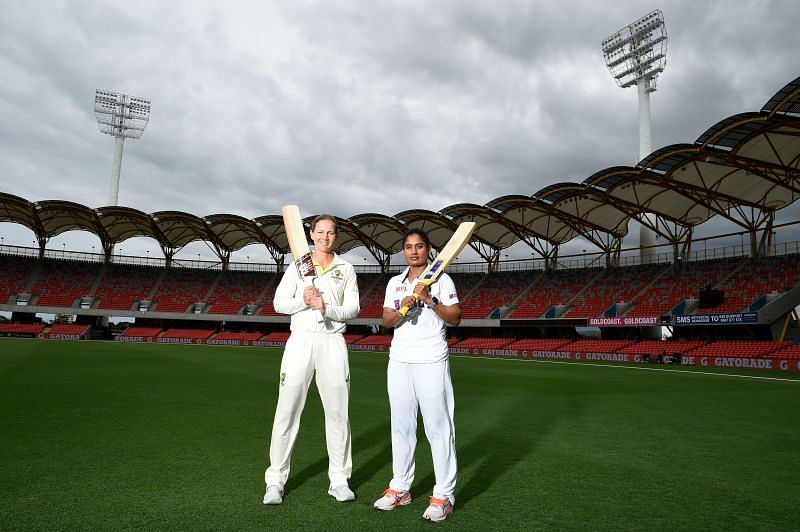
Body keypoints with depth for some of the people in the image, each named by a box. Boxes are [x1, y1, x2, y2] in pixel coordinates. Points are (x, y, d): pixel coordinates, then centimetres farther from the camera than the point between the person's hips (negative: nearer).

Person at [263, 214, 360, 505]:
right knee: (287, 410, -1)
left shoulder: (346, 268, 9)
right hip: (300, 340, -1)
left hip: (333, 342, 1)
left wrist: (327, 308, -14)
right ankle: (275, 481, 10)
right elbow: (279, 303, 4)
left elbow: (353, 309, 3)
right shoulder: (298, 265, 7)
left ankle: (339, 480, 17)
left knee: (338, 412, 5)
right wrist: (303, 300, -15)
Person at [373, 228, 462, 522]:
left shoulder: (441, 279, 2)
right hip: (399, 361, 4)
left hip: (431, 362, -4)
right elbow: (386, 321, 7)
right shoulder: (394, 283, 14)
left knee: (438, 426, -4)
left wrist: (431, 300, -16)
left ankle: (443, 495, 5)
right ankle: (400, 488, 21)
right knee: (401, 425, 10)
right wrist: (402, 307, -12)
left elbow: (455, 318, -4)